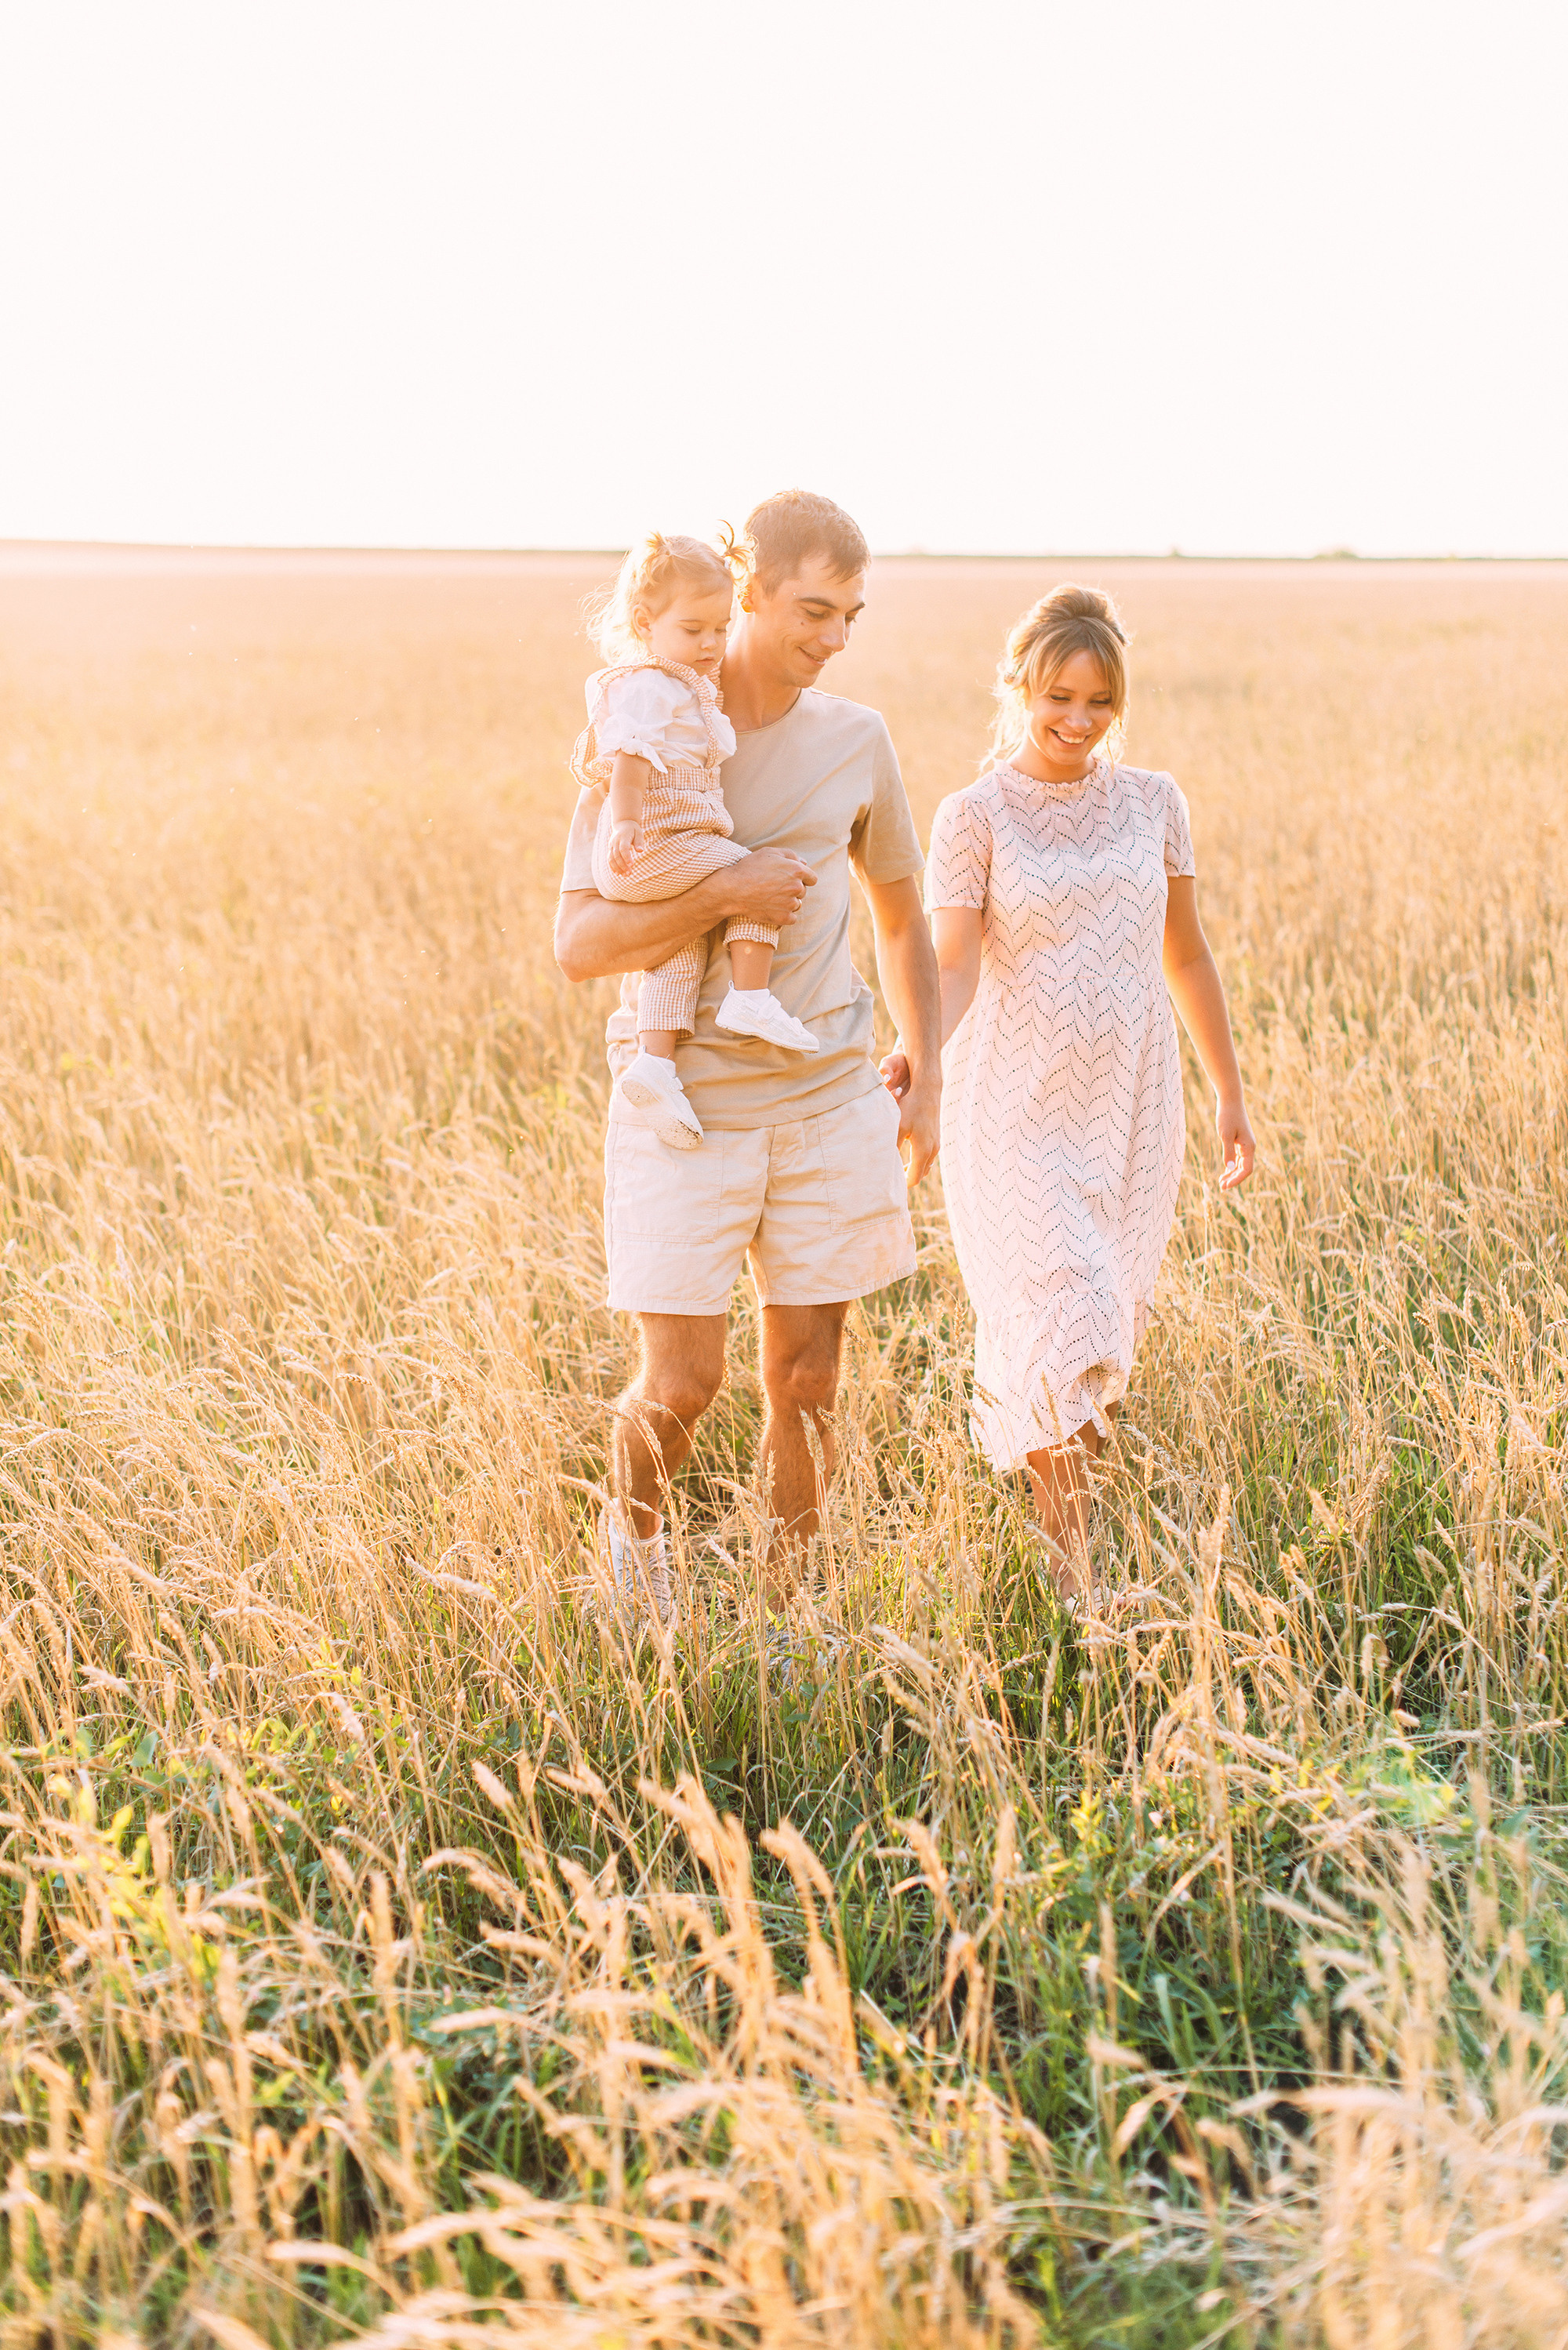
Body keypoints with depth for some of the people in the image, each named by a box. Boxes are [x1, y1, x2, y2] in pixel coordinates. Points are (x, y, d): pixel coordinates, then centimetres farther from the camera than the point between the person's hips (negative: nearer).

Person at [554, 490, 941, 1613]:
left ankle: (790, 1607, 23)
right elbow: (581, 944, -11)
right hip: (686, 1099, -3)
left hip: (828, 1099, 3)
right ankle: (637, 1520, 30)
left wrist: (926, 1072, 13)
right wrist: (724, 895, -21)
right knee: (685, 1380, -4)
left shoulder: (856, 740, 6)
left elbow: (901, 916, 19)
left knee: (807, 1378, 7)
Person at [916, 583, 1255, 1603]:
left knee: (1111, 1333, 11)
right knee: (1058, 1334, -10)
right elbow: (951, 966, -14)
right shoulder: (974, 817, -5)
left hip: (1132, 1114, 4)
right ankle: (1079, 1582, -1)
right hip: (1020, 1115, -4)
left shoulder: (1153, 802, 6)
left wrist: (1232, 1094, 16)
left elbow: (1186, 953, 14)